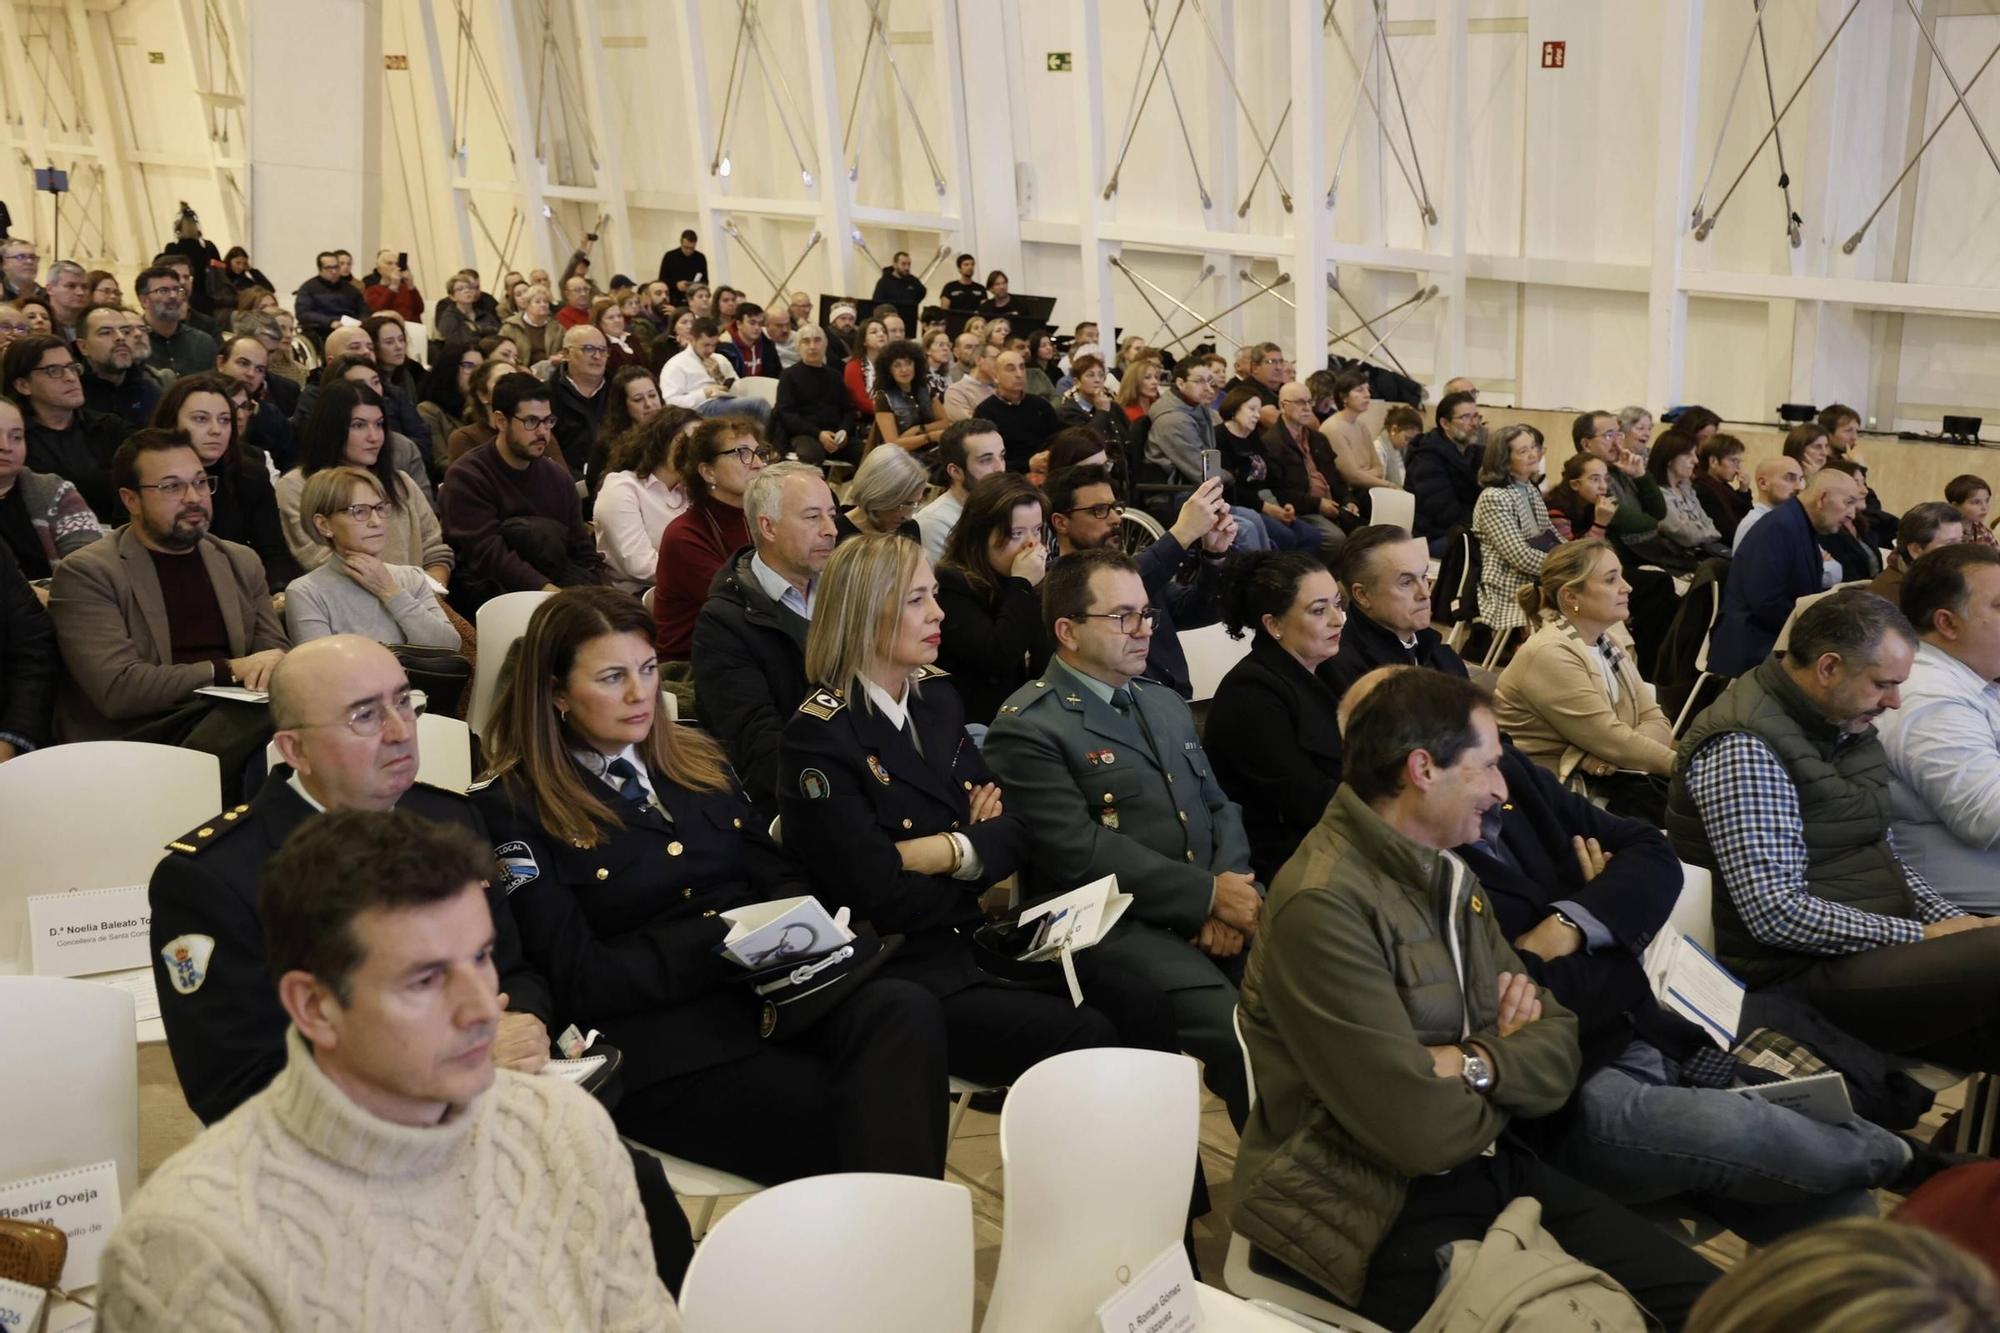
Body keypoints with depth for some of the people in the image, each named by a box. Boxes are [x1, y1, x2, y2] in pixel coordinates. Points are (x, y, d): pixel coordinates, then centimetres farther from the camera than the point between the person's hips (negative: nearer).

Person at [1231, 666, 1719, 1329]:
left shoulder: (1446, 875, 9)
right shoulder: (1323, 906, -22)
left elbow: (1557, 1046, 6)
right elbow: (1424, 1132, -25)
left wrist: (1479, 1066, -17)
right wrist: (1510, 1062, -4)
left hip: (1490, 1168, 8)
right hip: (1385, 1211, -8)